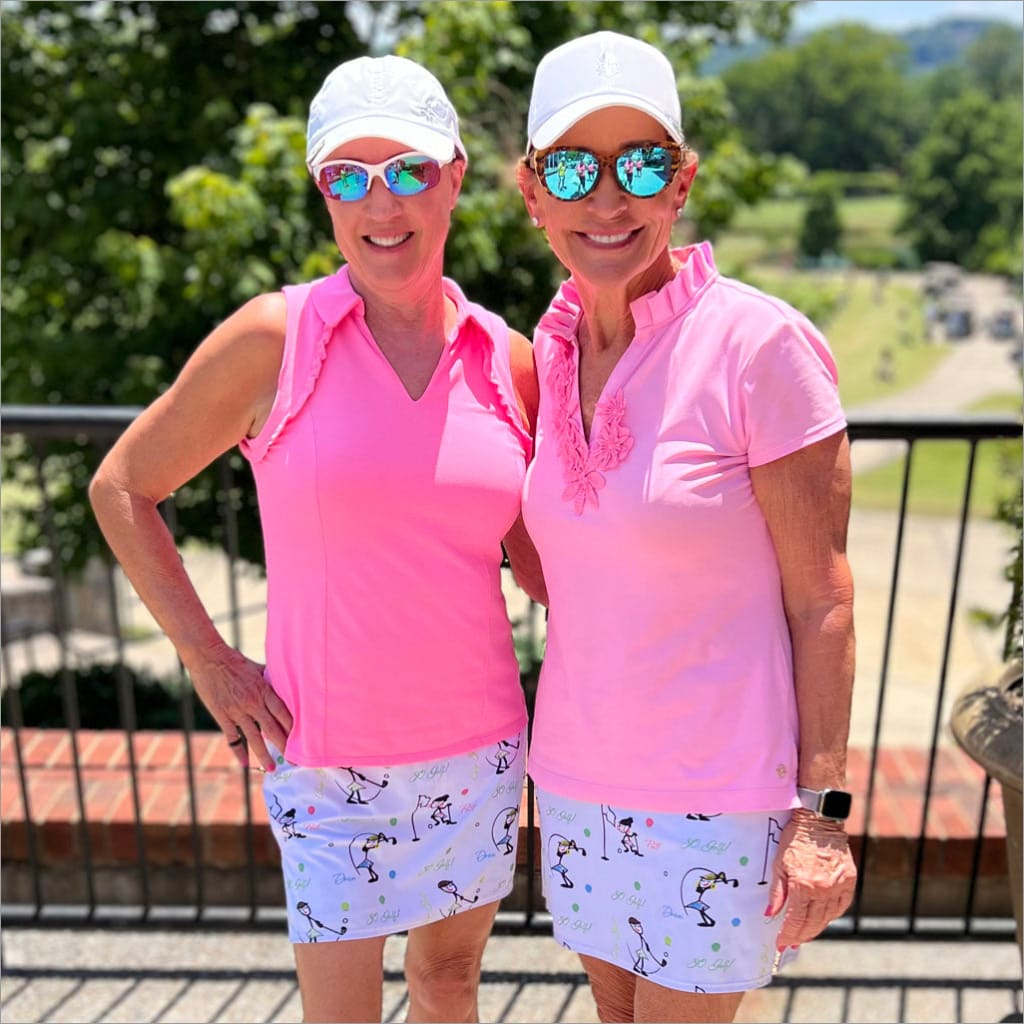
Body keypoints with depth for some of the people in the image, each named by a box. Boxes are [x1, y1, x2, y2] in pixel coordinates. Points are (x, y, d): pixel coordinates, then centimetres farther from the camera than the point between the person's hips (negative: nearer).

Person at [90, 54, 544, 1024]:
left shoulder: (508, 360, -1)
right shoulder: (274, 338, -10)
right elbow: (121, 487, -1)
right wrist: (211, 664, -5)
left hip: (480, 742, 3)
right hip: (330, 753, -3)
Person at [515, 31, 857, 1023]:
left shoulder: (760, 345, -16)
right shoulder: (547, 347, 1)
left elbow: (821, 597, -12)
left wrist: (822, 810, -12)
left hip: (719, 790, -5)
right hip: (577, 771, 6)